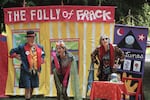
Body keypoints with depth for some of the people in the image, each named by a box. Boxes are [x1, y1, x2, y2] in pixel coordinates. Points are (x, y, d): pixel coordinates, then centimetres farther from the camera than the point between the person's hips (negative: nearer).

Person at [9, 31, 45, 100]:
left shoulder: (39, 47, 7)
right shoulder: (22, 47, -7)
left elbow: (43, 54, 26)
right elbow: (12, 52, 3)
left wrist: (42, 59, 10)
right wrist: (17, 57, -6)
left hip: (35, 71, 5)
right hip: (26, 71, -5)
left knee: (32, 88, 15)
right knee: (27, 88, -9)